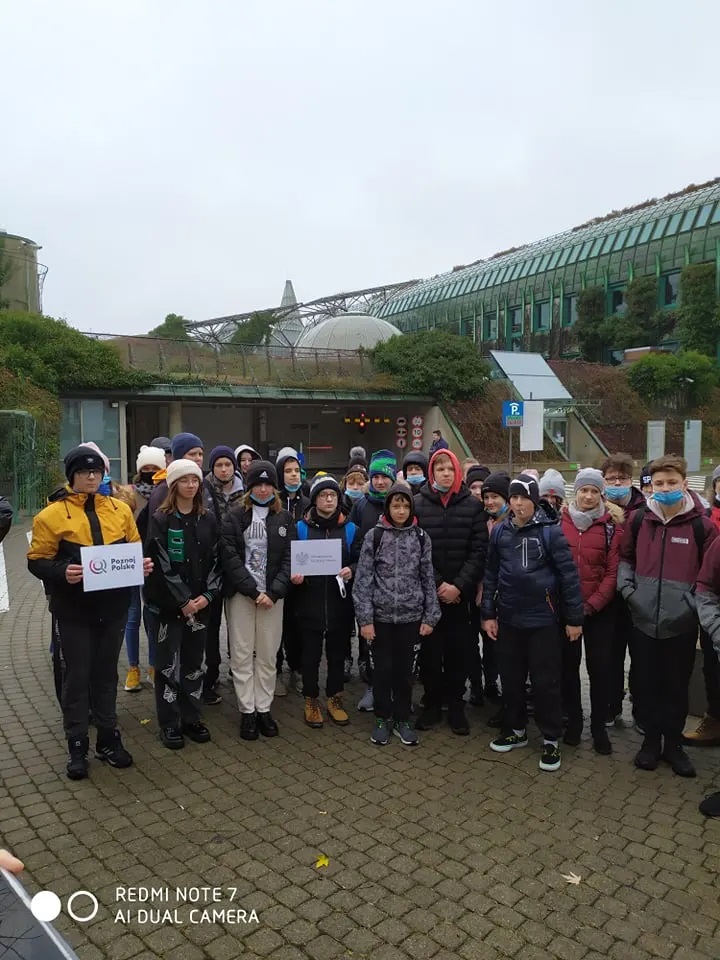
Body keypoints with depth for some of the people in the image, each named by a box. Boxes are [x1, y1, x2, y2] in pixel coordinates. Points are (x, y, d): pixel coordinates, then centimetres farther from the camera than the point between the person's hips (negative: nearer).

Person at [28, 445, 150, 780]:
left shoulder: (120, 509, 4)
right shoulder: (52, 514, -7)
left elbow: (135, 549, 13)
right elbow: (36, 561, -7)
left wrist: (142, 564, -9)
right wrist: (62, 572, -26)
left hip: (113, 606, 3)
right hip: (74, 610, -3)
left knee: (106, 674, 15)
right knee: (77, 677, 7)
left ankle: (108, 739, 28)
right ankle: (77, 746, 21)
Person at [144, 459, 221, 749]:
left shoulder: (208, 518, 6)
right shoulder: (160, 519, -6)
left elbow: (215, 559, 4)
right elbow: (162, 564, -11)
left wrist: (208, 595, -8)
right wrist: (183, 600, -15)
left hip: (201, 602, 4)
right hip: (170, 602, -3)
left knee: (194, 660, 10)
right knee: (169, 662, 3)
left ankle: (191, 719, 22)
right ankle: (170, 724, 13)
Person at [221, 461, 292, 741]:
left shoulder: (284, 518, 8)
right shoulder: (234, 516, 1)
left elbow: (289, 558, 2)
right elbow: (230, 557, -7)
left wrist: (272, 592, -10)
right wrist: (253, 591, -14)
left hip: (273, 595, 2)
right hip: (240, 594, -2)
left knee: (268, 655, 6)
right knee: (242, 654, 3)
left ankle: (264, 709, 18)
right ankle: (247, 711, 13)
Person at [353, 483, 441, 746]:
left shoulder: (421, 538, 2)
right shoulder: (374, 536, -4)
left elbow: (428, 579, 4)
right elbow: (363, 580, -5)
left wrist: (430, 616, 0)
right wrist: (364, 619, -9)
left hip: (410, 616, 1)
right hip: (380, 615, -1)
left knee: (404, 668, 11)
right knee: (383, 668, 9)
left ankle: (402, 719, 27)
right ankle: (383, 718, 26)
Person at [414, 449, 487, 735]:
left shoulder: (472, 505, 3)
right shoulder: (418, 503, 0)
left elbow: (479, 550, -3)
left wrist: (459, 585, -12)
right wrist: (436, 584, -10)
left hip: (460, 592, 1)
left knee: (458, 650, 7)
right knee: (430, 649, 7)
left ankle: (456, 705, 21)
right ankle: (432, 703, 22)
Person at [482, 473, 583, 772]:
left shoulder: (550, 531, -9)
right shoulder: (500, 531, 3)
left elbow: (568, 574, -8)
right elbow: (491, 575, 8)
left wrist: (574, 618, -7)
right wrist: (488, 614, 5)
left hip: (543, 619, -4)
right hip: (508, 619, 4)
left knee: (546, 681, 4)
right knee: (511, 678, 14)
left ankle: (551, 740, 20)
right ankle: (516, 729, 32)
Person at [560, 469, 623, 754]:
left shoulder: (611, 525, -3)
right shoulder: (560, 521, 1)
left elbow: (613, 570, -6)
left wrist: (592, 603, -13)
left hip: (598, 609, -1)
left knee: (599, 667, 6)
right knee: (569, 665, 11)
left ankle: (599, 727, 20)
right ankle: (573, 720, 25)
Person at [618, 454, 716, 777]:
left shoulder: (701, 525, -5)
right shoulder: (638, 520, 0)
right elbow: (624, 558, 12)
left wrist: (695, 603, -6)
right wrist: (627, 589, -2)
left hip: (682, 624, -1)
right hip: (644, 620, 2)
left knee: (677, 687, 12)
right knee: (646, 685, 11)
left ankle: (673, 744, 30)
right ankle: (651, 740, 29)